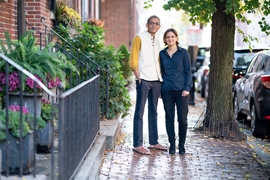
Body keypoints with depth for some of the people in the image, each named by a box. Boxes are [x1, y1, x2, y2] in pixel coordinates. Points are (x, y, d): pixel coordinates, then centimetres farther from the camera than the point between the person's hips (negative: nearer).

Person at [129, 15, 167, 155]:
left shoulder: (156, 41, 17)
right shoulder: (139, 38, -2)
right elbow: (133, 59, -8)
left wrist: (160, 76, 11)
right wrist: (137, 74, -18)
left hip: (156, 80, 7)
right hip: (144, 80, -7)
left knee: (153, 112, 13)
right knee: (139, 112, -5)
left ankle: (153, 142, 20)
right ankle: (137, 144, -3)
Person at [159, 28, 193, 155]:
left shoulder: (183, 53, 1)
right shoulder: (162, 54, 8)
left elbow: (188, 71, 0)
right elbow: (161, 72, 13)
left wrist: (187, 88, -9)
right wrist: (160, 88, 8)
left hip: (181, 90, -2)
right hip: (167, 91, 2)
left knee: (182, 119, 0)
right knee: (169, 118, 5)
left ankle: (182, 145, 11)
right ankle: (172, 144, 15)